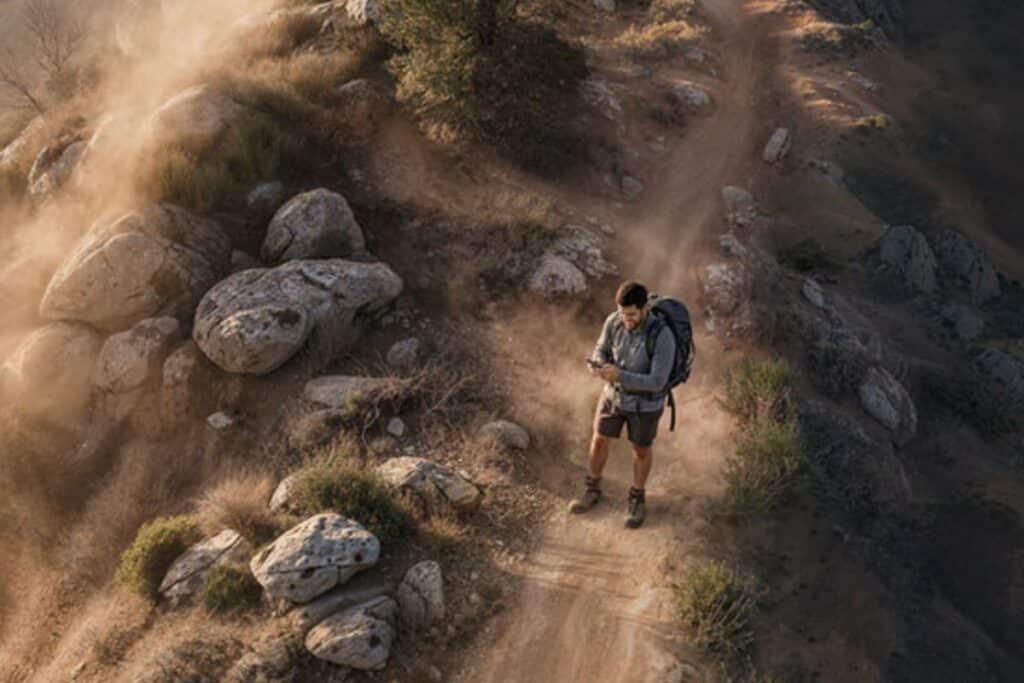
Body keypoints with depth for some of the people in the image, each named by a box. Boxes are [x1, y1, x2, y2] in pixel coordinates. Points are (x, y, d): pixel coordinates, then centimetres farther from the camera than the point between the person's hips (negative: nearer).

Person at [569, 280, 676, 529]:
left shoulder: (663, 336, -35)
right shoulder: (614, 321, -20)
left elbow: (657, 382, -30)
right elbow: (602, 351, -4)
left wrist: (619, 375, -41)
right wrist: (597, 365, -28)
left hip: (645, 402, -4)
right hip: (615, 393, 4)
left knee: (642, 450, 19)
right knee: (599, 442, 19)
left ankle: (637, 499, 46)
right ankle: (591, 491, 46)